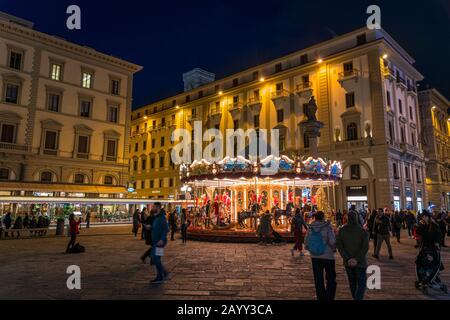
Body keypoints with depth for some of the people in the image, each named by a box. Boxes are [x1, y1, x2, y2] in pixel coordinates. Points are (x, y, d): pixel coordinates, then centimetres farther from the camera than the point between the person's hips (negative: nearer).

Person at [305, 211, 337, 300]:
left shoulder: (311, 228, -2)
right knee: (331, 279, 14)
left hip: (315, 257, 3)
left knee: (318, 280, 13)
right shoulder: (327, 227, -13)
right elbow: (332, 242, -18)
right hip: (328, 256, -3)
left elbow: (306, 242, 1)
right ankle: (329, 297, 10)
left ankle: (321, 297, 20)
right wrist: (333, 249, 3)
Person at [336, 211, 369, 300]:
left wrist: (347, 259, -12)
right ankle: (358, 298, -12)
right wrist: (357, 259, -17)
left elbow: (339, 246, -9)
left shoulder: (341, 230, -4)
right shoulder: (363, 231, -11)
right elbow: (365, 247, -17)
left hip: (348, 262, 3)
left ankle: (355, 297, 31)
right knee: (361, 284, 5)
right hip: (360, 262, -3)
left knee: (352, 283, 19)